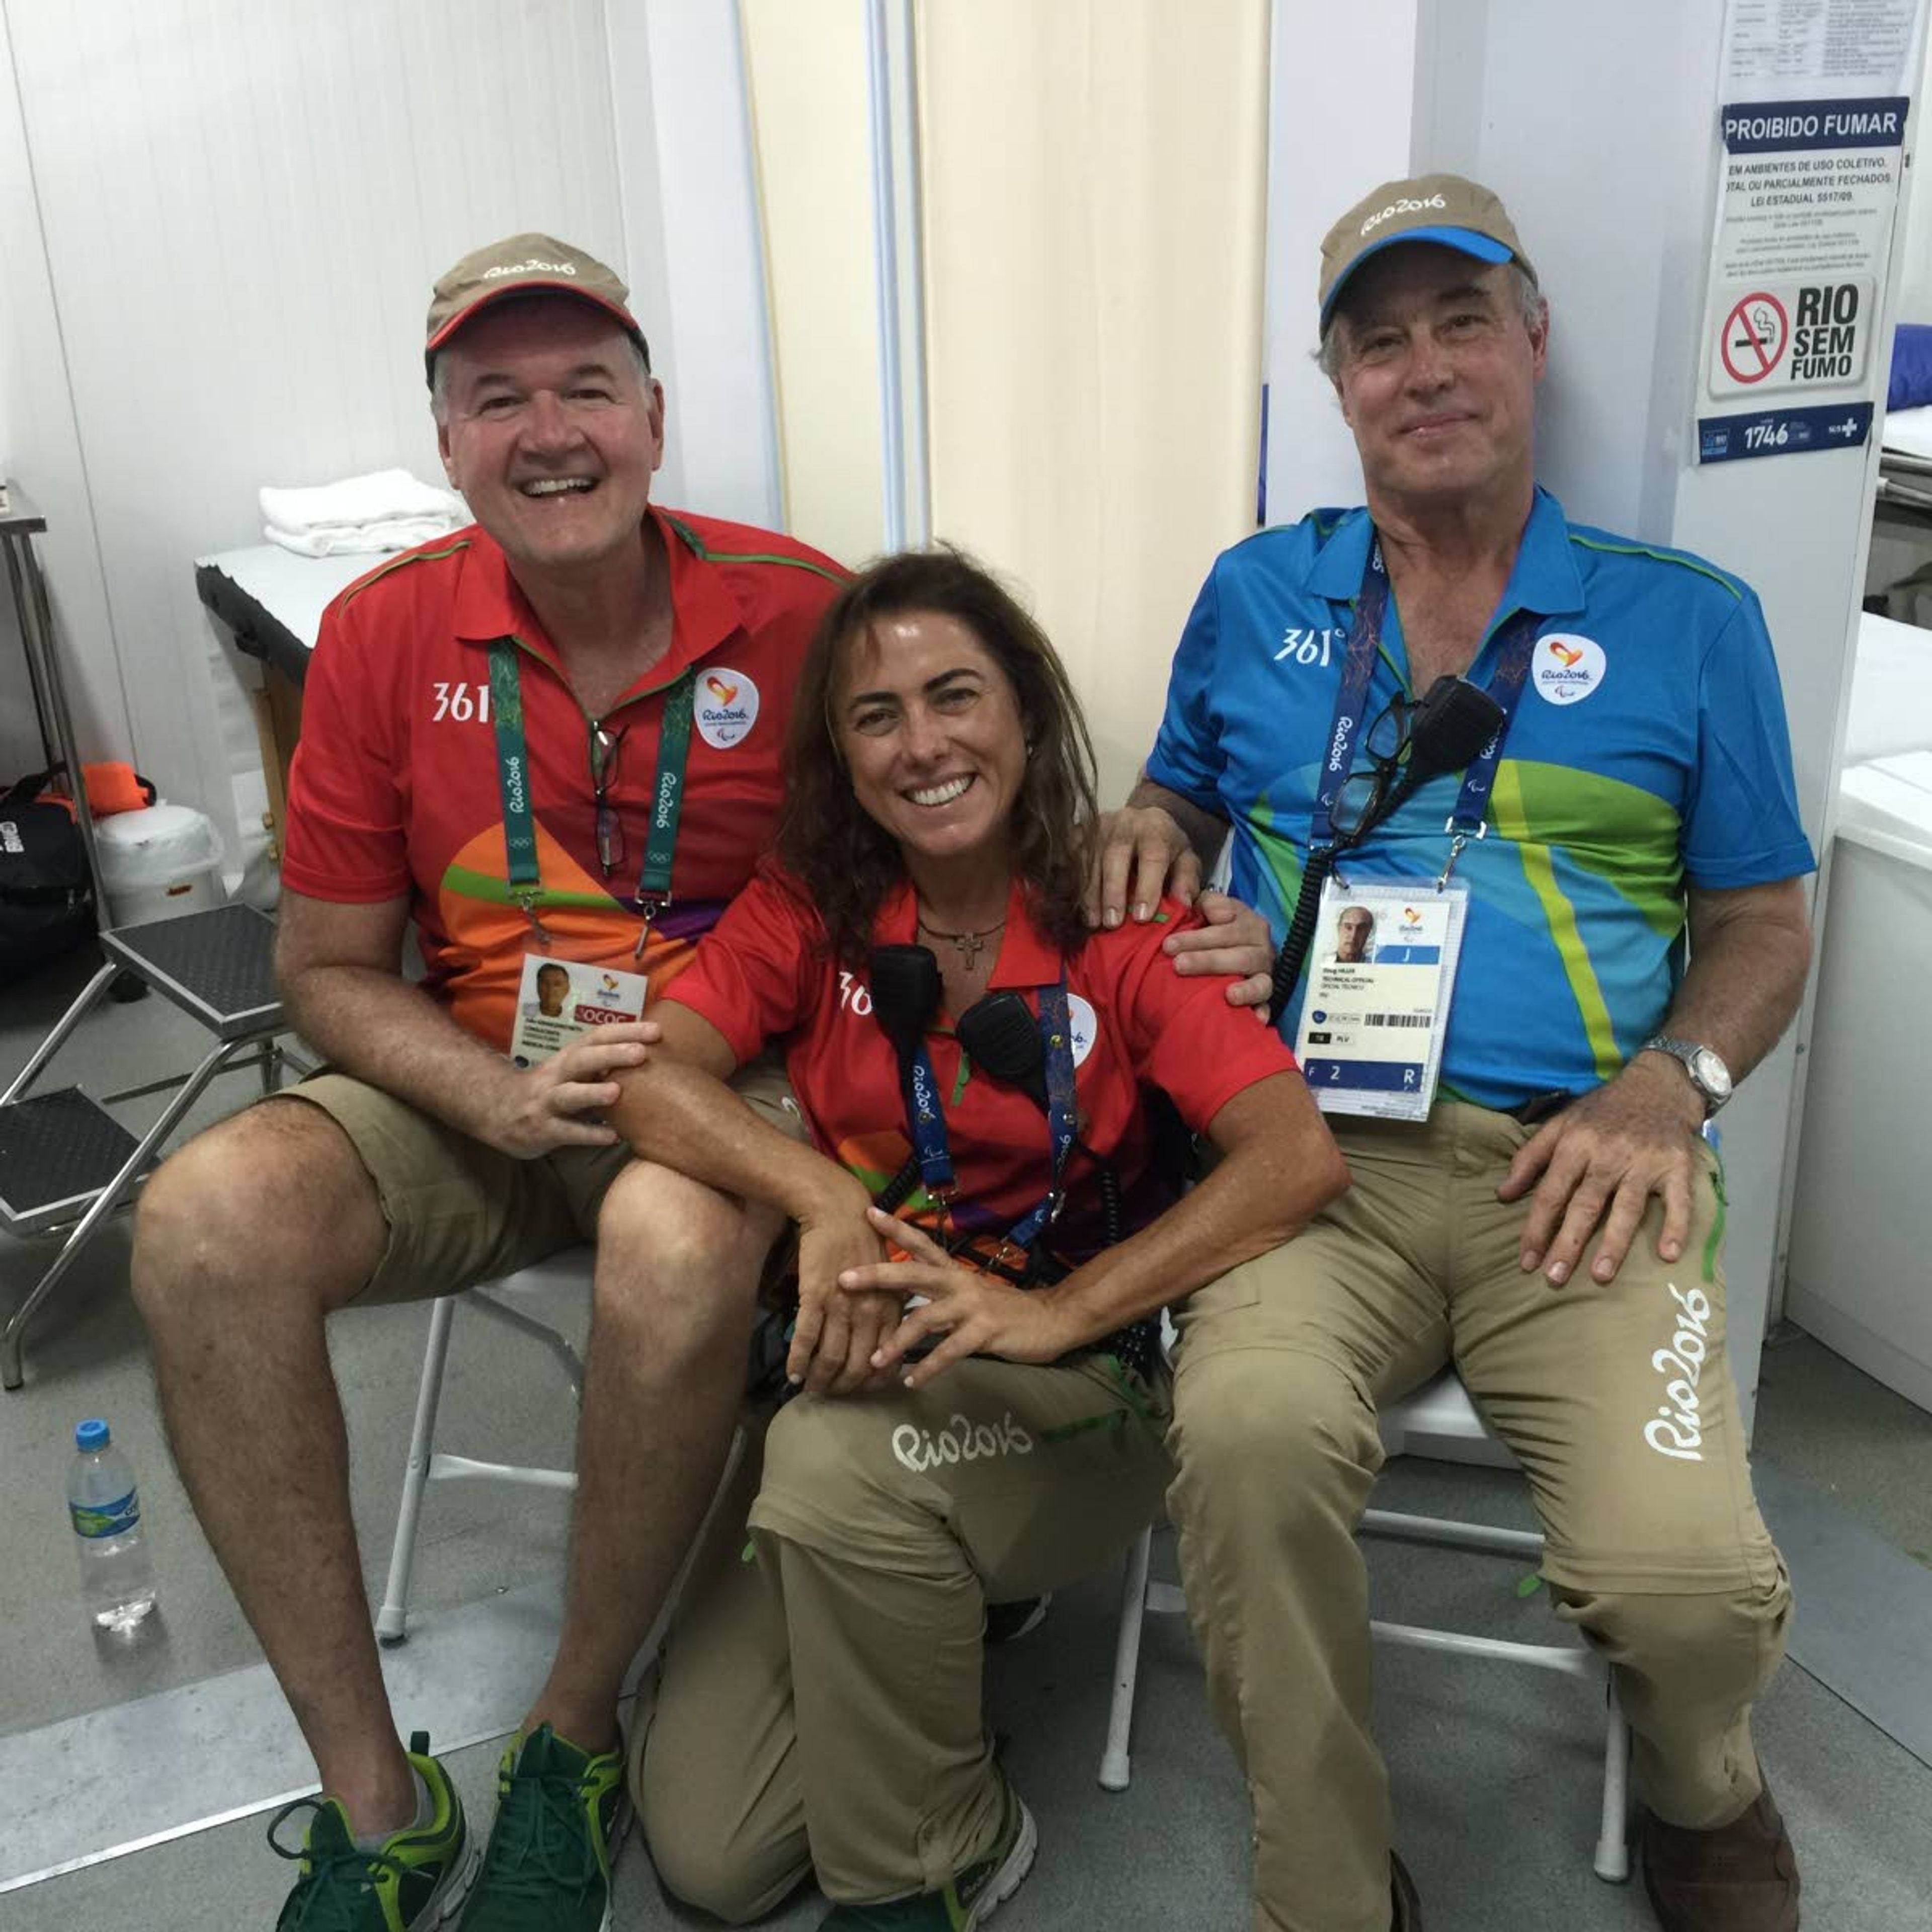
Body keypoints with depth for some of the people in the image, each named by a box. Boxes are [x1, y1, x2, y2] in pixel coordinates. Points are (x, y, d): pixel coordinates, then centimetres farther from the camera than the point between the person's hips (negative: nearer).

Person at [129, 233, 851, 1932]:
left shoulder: (798, 613, -7)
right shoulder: (385, 636, -1)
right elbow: (329, 970, 4)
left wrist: (714, 1068, -15)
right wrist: (499, 1099, -15)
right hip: (479, 1094, 3)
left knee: (677, 1246, -37)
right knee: (205, 1221, -25)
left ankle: (573, 1743, -9)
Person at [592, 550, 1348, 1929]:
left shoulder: (1120, 919, -8)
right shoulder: (810, 910, -1)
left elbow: (1298, 1156, -21)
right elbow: (649, 1076, -16)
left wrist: (1061, 1313, -29)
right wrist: (823, 1201, -32)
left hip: (1071, 1398, -2)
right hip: (854, 1378, 3)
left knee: (838, 1462, -34)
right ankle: (933, 1612, 22)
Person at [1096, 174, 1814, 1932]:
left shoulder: (1688, 620, 12)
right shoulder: (1256, 596, 15)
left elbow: (1764, 925, 14)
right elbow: (1178, 804, 26)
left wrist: (1666, 1086, -6)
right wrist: (1143, 841, 2)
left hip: (1573, 1164, 0)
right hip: (1315, 1146, 1)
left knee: (1682, 1572, -24)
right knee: (1249, 1427, -33)